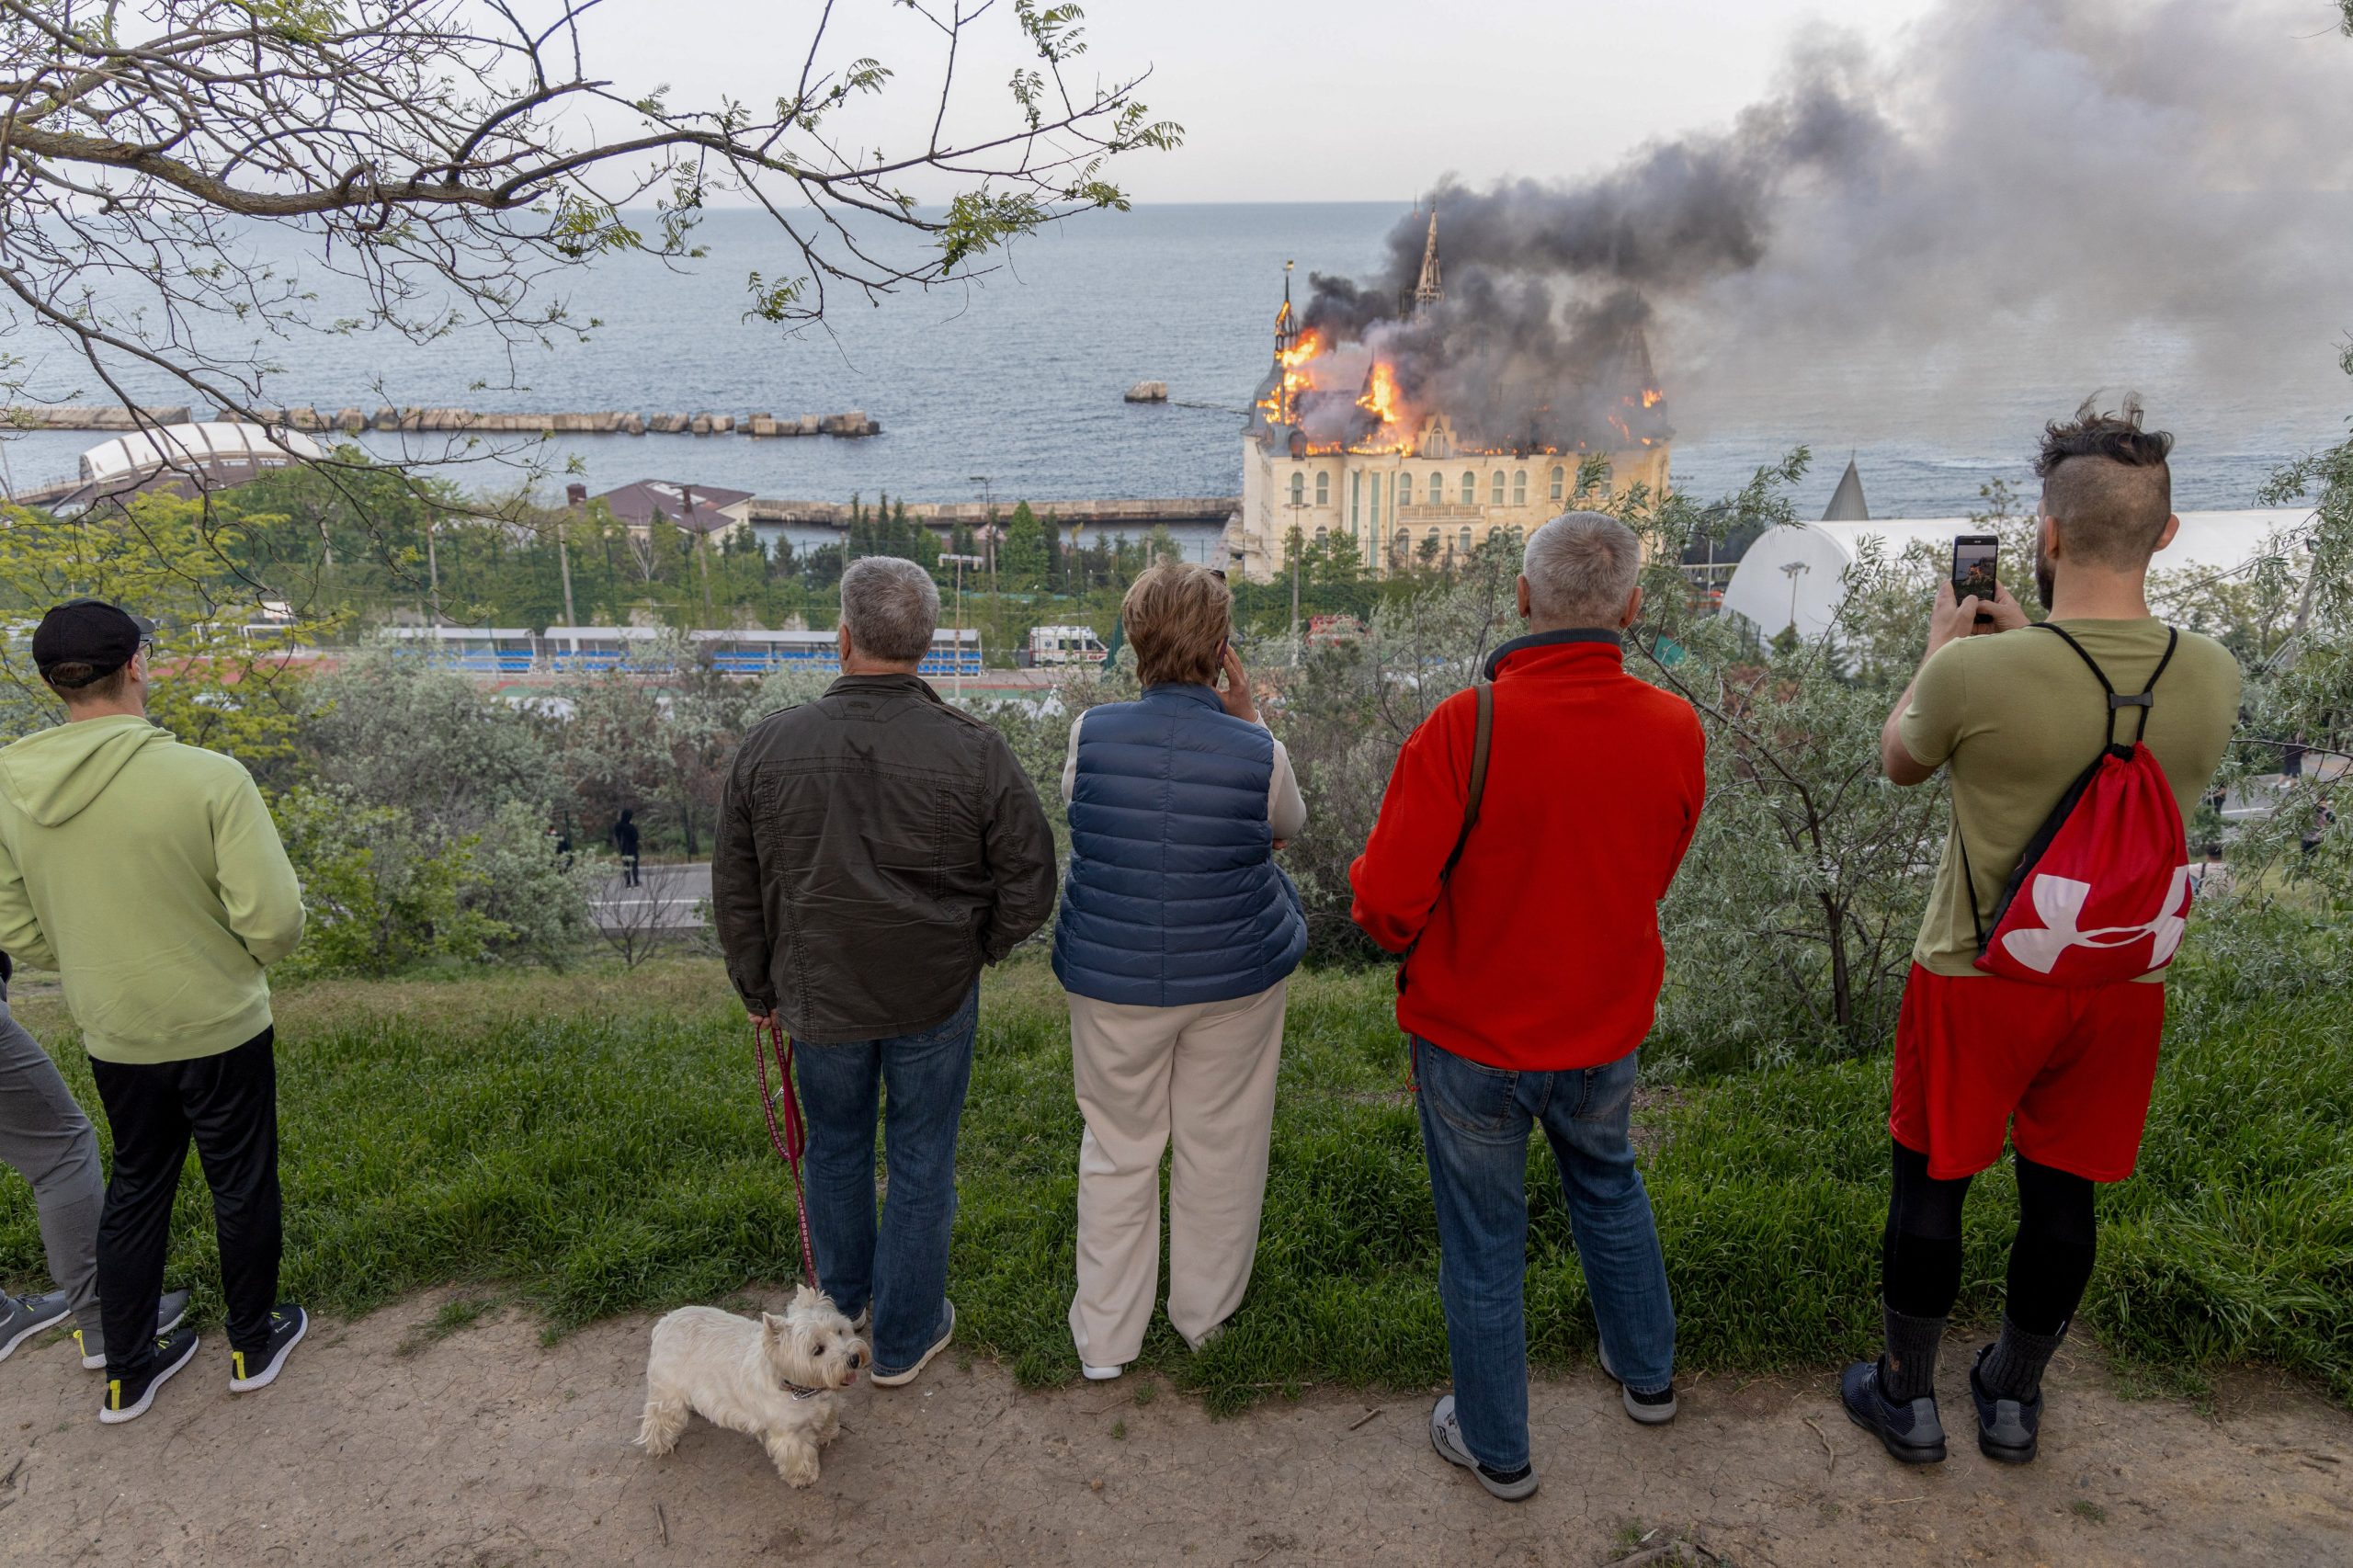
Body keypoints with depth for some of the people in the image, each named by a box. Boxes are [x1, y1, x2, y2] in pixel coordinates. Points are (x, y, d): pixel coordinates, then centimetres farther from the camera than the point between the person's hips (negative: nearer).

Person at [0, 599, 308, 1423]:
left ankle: (128, 1373, 34)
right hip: (220, 1030, -4)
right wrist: (248, 955, -1)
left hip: (112, 1039, 4)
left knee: (136, 1188, 22)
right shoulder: (209, 776, -24)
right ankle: (254, 1344, 33)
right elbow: (275, 921, -24)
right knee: (242, 1187, 15)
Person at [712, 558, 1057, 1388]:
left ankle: (842, 1299, 46)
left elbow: (736, 890, -1)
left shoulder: (769, 744, -11)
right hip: (935, 994, -2)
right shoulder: (975, 751, -17)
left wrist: (758, 989, 13)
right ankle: (905, 1335, 30)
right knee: (921, 1162, 15)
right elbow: (1028, 890, -11)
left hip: (819, 994, 2)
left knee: (836, 1146, 24)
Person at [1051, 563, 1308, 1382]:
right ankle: (1205, 1313, 37)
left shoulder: (1091, 733, -13)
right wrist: (1247, 718, 2)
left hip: (1112, 979, 1)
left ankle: (1103, 1338, 27)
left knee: (1116, 1149, 16)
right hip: (1236, 976, 0)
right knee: (1219, 1146, 18)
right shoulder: (1259, 753, -15)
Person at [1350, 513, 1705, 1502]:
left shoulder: (1463, 729, -27)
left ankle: (1496, 1448, 34)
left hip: (1472, 1033, -4)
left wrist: (1410, 937, -1)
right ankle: (1645, 1372, 49)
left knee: (1483, 1239, 15)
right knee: (1608, 1183, 31)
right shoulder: (1675, 730, -12)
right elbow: (1653, 874, 3)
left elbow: (1387, 905, -23)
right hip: (1606, 1026, 4)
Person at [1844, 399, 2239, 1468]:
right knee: (2061, 1195, 19)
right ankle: (2013, 1396, 38)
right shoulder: (2214, 678, -10)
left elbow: (1899, 762, -3)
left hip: (1978, 979, -4)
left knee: (1928, 1185, 14)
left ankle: (1907, 1397, 31)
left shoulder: (1974, 673, -25)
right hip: (2121, 983, 4)